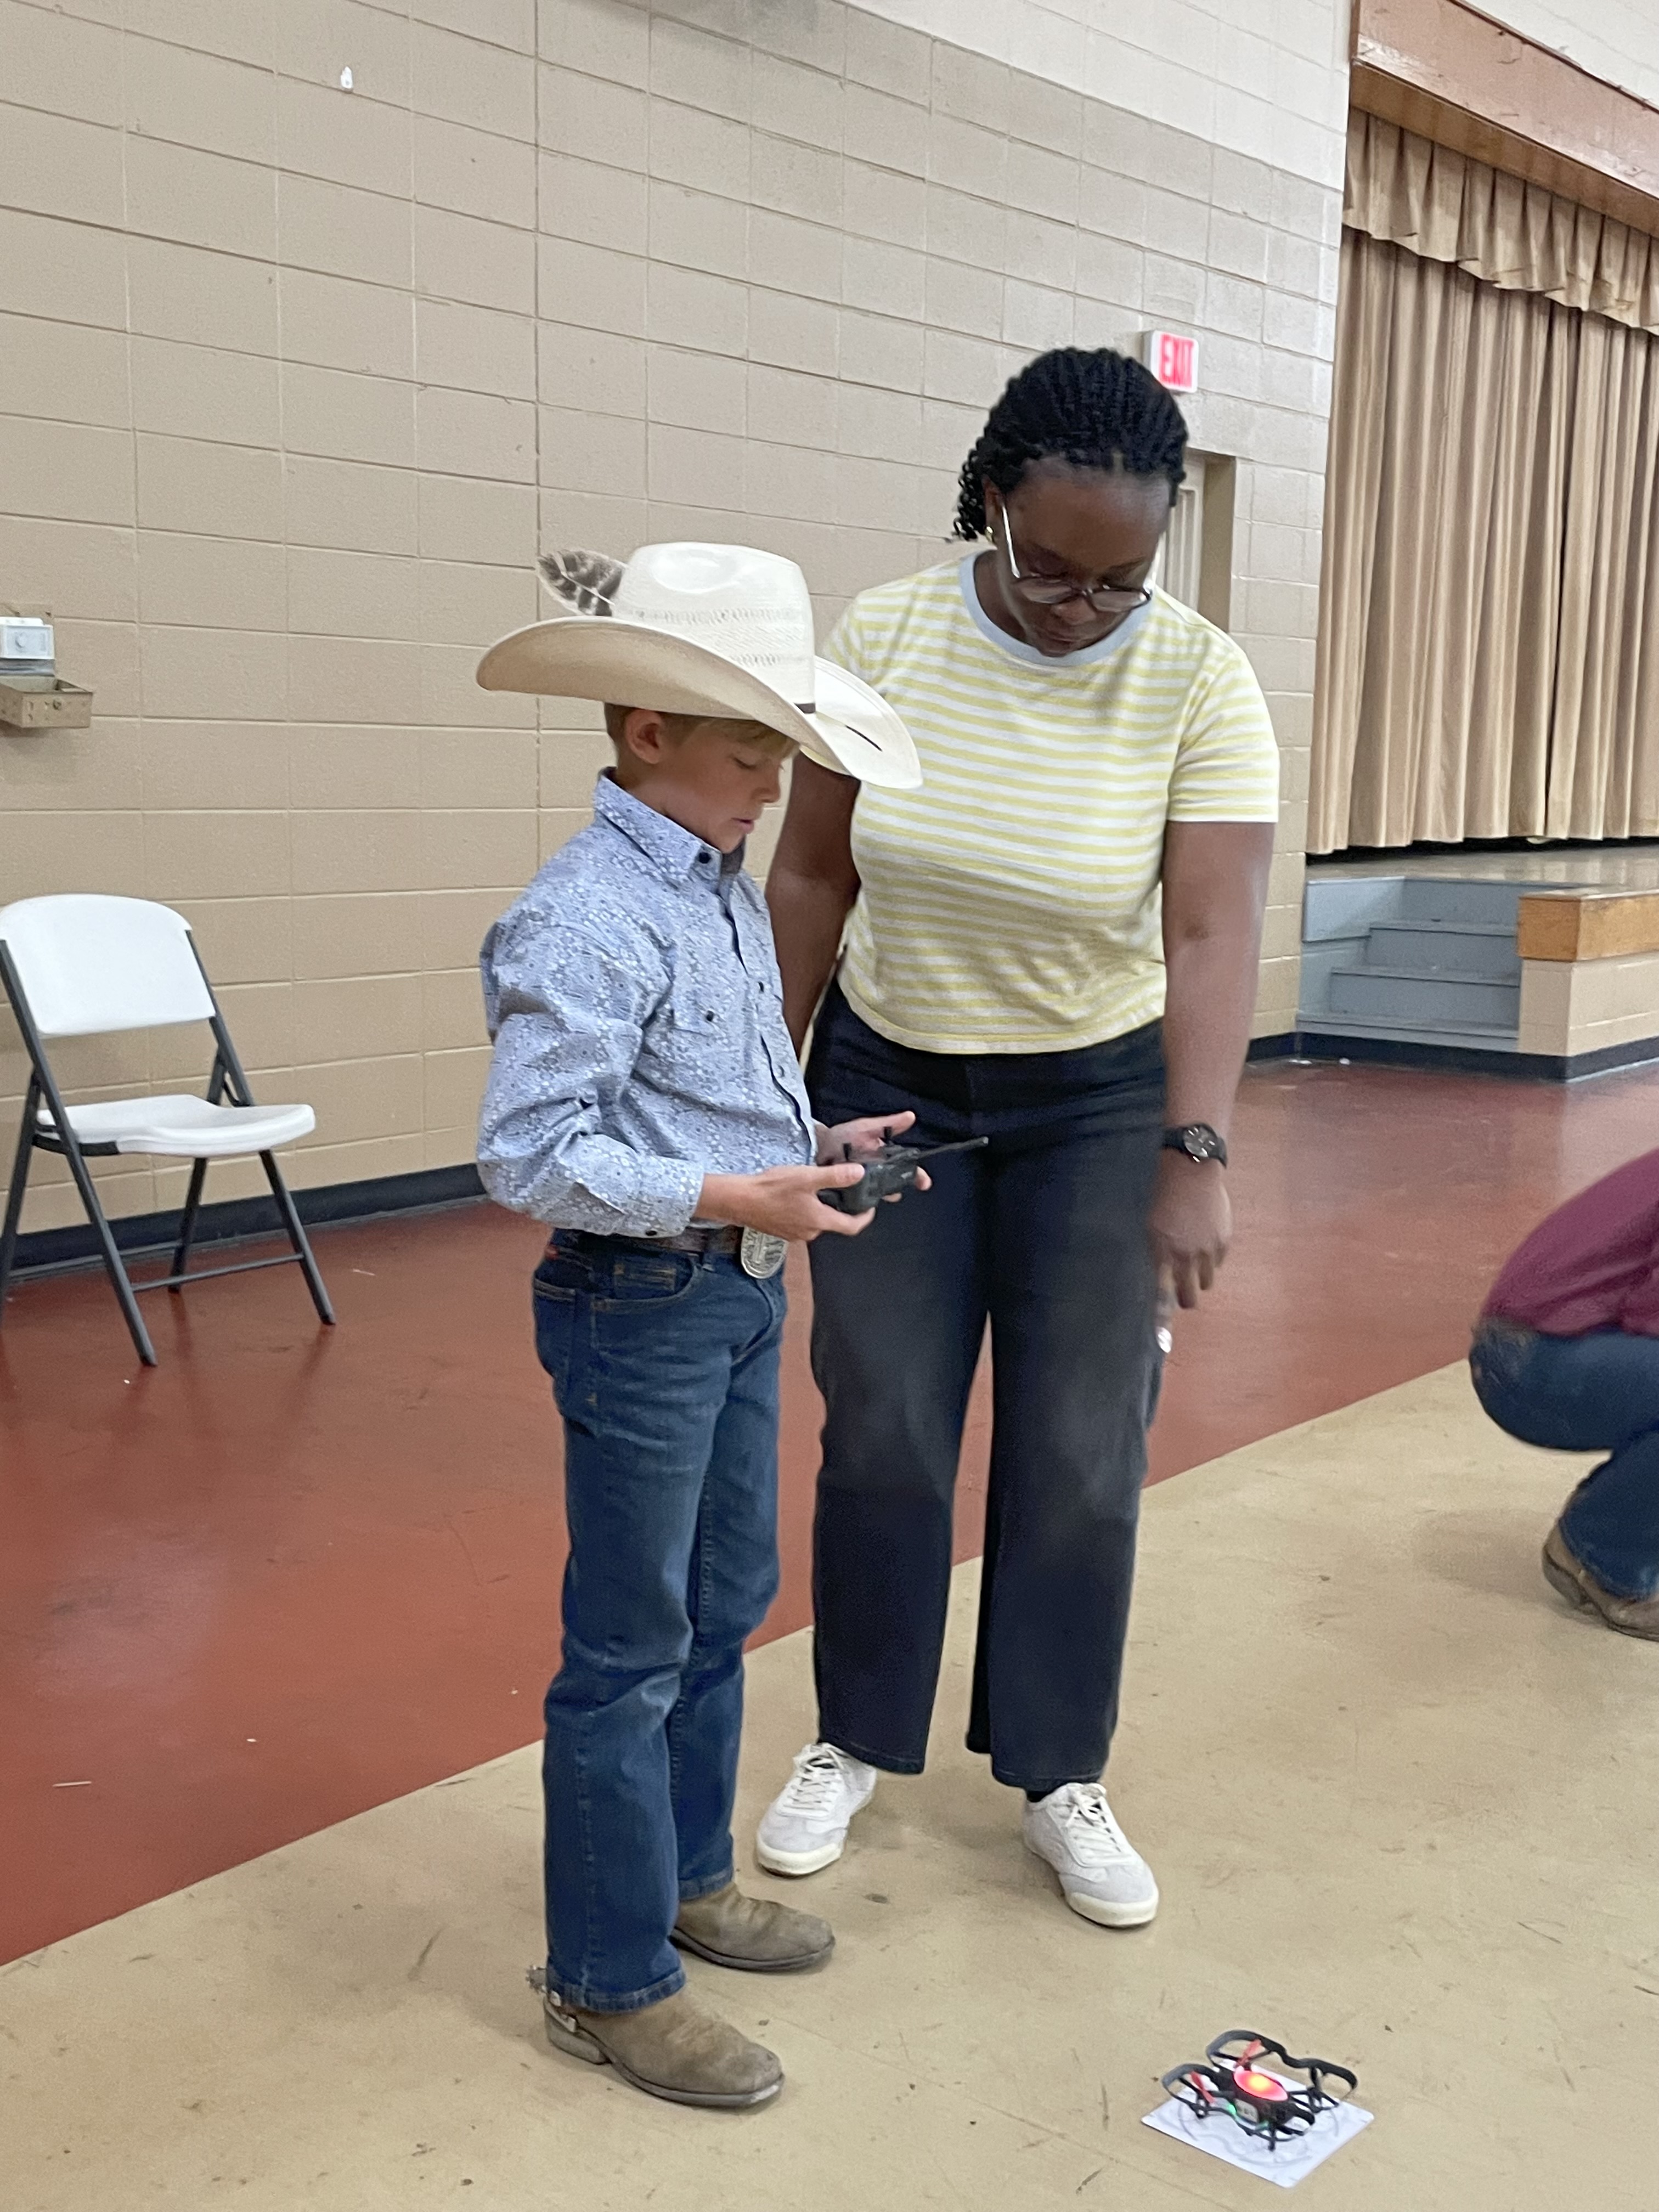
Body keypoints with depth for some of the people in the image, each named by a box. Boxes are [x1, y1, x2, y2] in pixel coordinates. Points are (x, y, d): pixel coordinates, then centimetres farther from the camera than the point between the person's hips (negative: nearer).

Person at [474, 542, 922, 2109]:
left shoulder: (727, 890, 7)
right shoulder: (584, 925, -22)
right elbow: (530, 1153, -26)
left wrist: (821, 1145, 4)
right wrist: (734, 1199, -26)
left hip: (741, 1293, 9)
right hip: (639, 1310, -9)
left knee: (724, 1606, 21)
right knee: (630, 1652, 3)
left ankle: (685, 1877, 41)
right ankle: (610, 1983, 20)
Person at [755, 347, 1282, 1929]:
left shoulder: (1201, 682, -15)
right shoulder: (882, 637, -10)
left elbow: (1213, 933, -21)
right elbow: (811, 877, -3)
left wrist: (1195, 1153, -30)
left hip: (1098, 1102, -1)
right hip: (888, 1083, 1)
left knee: (1079, 1455, 6)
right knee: (882, 1437, 8)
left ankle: (1057, 1772, 25)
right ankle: (856, 1740, 29)